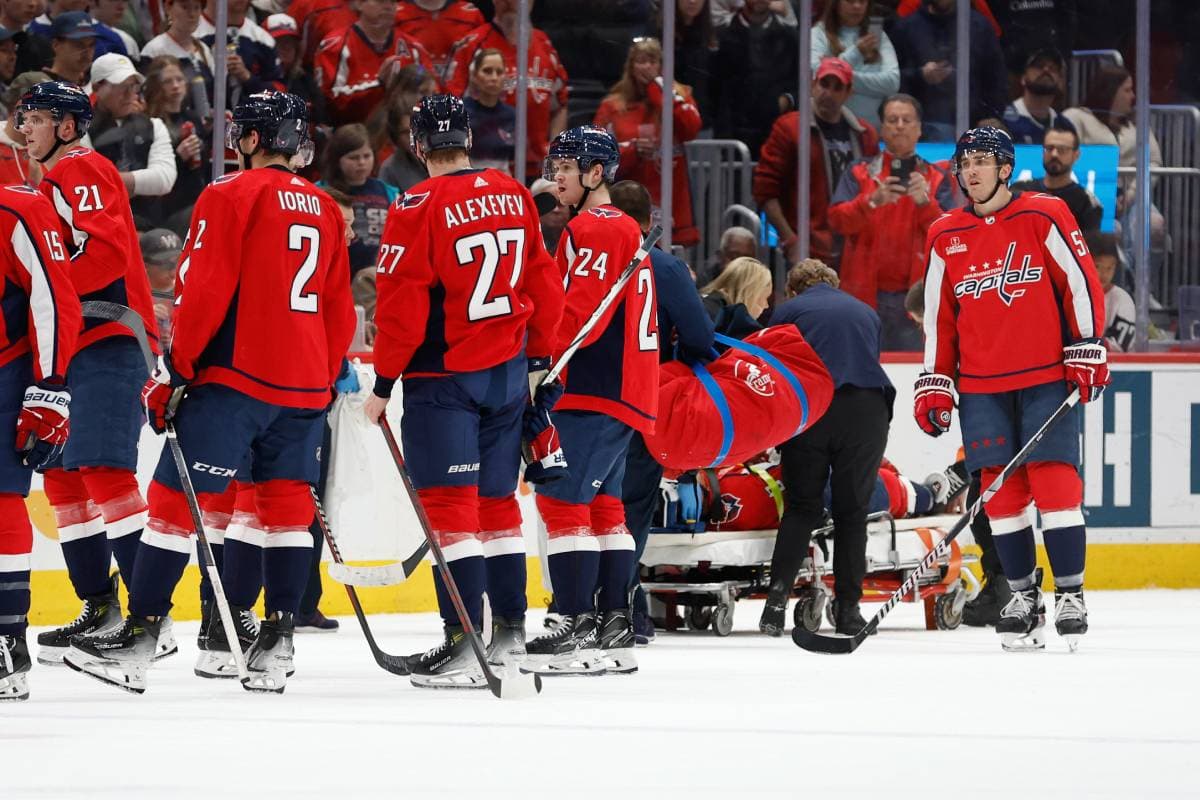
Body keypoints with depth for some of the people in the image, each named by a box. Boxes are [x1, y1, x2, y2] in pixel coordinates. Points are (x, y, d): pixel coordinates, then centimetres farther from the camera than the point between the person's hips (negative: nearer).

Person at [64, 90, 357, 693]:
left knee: (177, 498, -5)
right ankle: (276, 645, 6)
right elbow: (339, 310, 19)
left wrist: (173, 372, -7)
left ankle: (139, 638, -9)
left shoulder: (231, 197, -7)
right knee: (286, 504, 10)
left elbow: (203, 294, -13)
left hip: (235, 376, -7)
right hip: (304, 387, 7)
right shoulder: (325, 209, 14)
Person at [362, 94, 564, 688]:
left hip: (443, 377, -6)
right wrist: (537, 359, 23)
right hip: (508, 373, 6)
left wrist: (384, 382, -6)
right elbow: (544, 285, 11)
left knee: (450, 502, -5)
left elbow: (401, 305, -15)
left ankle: (465, 644, -11)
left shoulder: (419, 208, -14)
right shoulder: (515, 196, 4)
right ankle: (510, 632, 22)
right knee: (496, 499, 16)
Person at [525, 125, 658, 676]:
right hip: (624, 389, 11)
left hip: (596, 390, -11)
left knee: (562, 498, -12)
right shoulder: (625, 228, 22)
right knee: (601, 504, 13)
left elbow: (579, 312, -20)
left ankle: (578, 628, -17)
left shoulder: (593, 229, -10)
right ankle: (615, 631, 14)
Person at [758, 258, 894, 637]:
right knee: (852, 509, 9)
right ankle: (848, 608, 6)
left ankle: (778, 595, -5)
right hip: (866, 407, 1)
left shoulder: (787, 312, 16)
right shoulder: (866, 312, 26)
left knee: (801, 506, 9)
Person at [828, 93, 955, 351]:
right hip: (866, 295, 0)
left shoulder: (936, 178, 10)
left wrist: (925, 203, -19)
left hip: (916, 297, 0)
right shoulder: (859, 174, 10)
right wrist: (872, 201, -21)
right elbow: (837, 220, -3)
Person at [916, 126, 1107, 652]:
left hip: (1047, 377, -3)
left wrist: (1088, 352, -6)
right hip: (981, 386, 4)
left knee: (1054, 481, -10)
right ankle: (1023, 595, 9)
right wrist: (934, 384, 9)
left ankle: (1070, 593, -4)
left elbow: (1081, 282, -1)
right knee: (1001, 489, 0)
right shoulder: (946, 237, 9)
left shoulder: (1044, 218, -3)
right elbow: (938, 315, 13)